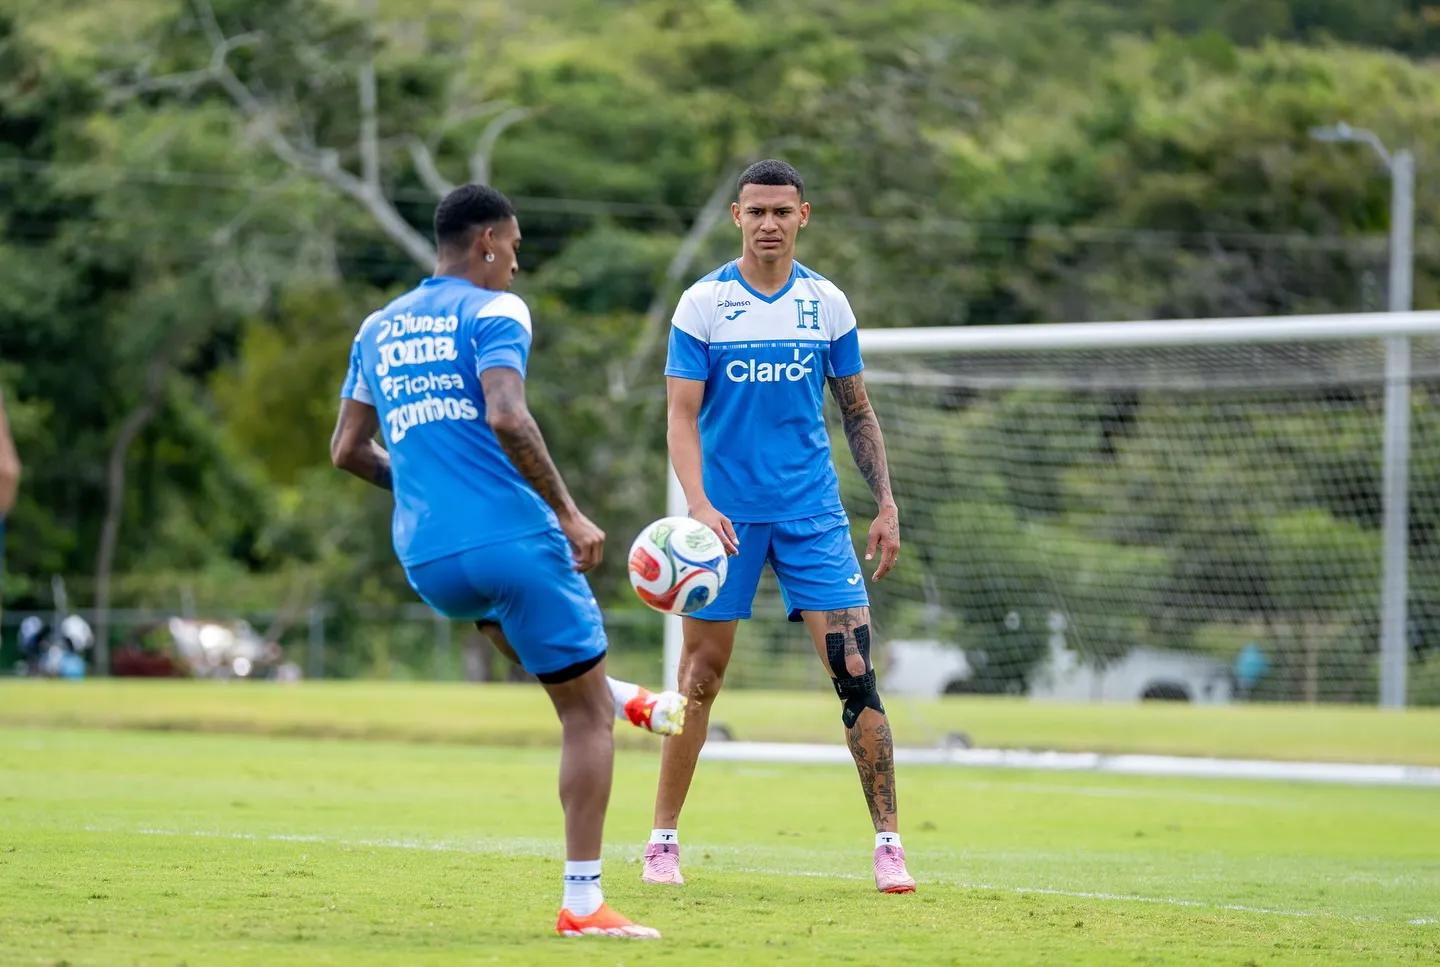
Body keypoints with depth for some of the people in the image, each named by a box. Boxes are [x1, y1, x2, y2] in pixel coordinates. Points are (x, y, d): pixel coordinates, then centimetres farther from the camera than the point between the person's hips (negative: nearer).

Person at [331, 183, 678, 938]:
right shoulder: (493, 310, -3)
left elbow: (347, 450, 19)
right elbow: (506, 418, -19)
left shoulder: (378, 329, 17)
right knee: (585, 715, 2)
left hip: (426, 559, 6)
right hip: (509, 535, -6)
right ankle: (582, 902, -4)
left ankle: (627, 700, 46)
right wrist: (570, 515, -13)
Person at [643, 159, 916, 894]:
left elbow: (857, 413, 13)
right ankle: (663, 839, 16)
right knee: (701, 675, 3)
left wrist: (887, 505, 5)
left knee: (855, 670, -8)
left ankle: (888, 842, -4)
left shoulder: (827, 305, 5)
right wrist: (699, 504, -22)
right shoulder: (702, 304, -2)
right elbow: (682, 416, -7)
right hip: (727, 515, -1)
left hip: (812, 513, 1)